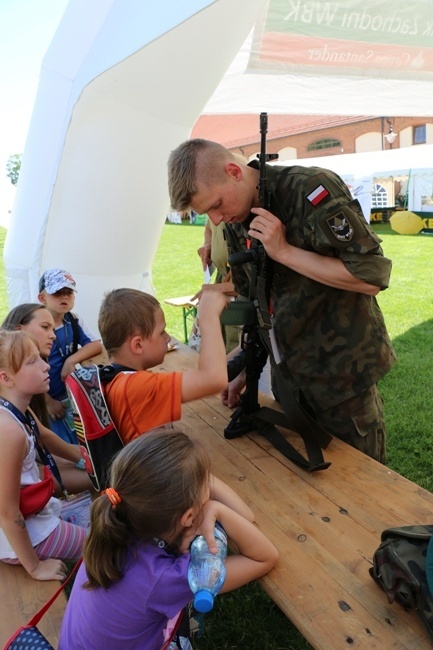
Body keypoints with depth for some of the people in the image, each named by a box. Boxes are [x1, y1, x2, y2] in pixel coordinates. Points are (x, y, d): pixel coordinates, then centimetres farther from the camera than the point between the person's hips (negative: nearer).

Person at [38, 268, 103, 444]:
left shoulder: (73, 321, 1)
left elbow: (97, 345, -5)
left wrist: (72, 360, -21)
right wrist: (48, 402, -14)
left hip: (68, 396, 5)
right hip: (42, 401, -5)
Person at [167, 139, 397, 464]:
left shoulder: (312, 189, -18)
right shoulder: (236, 224, 2)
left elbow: (373, 276, -22)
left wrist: (284, 251, -23)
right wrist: (247, 370, 7)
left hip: (344, 376, -6)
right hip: (292, 376, 6)